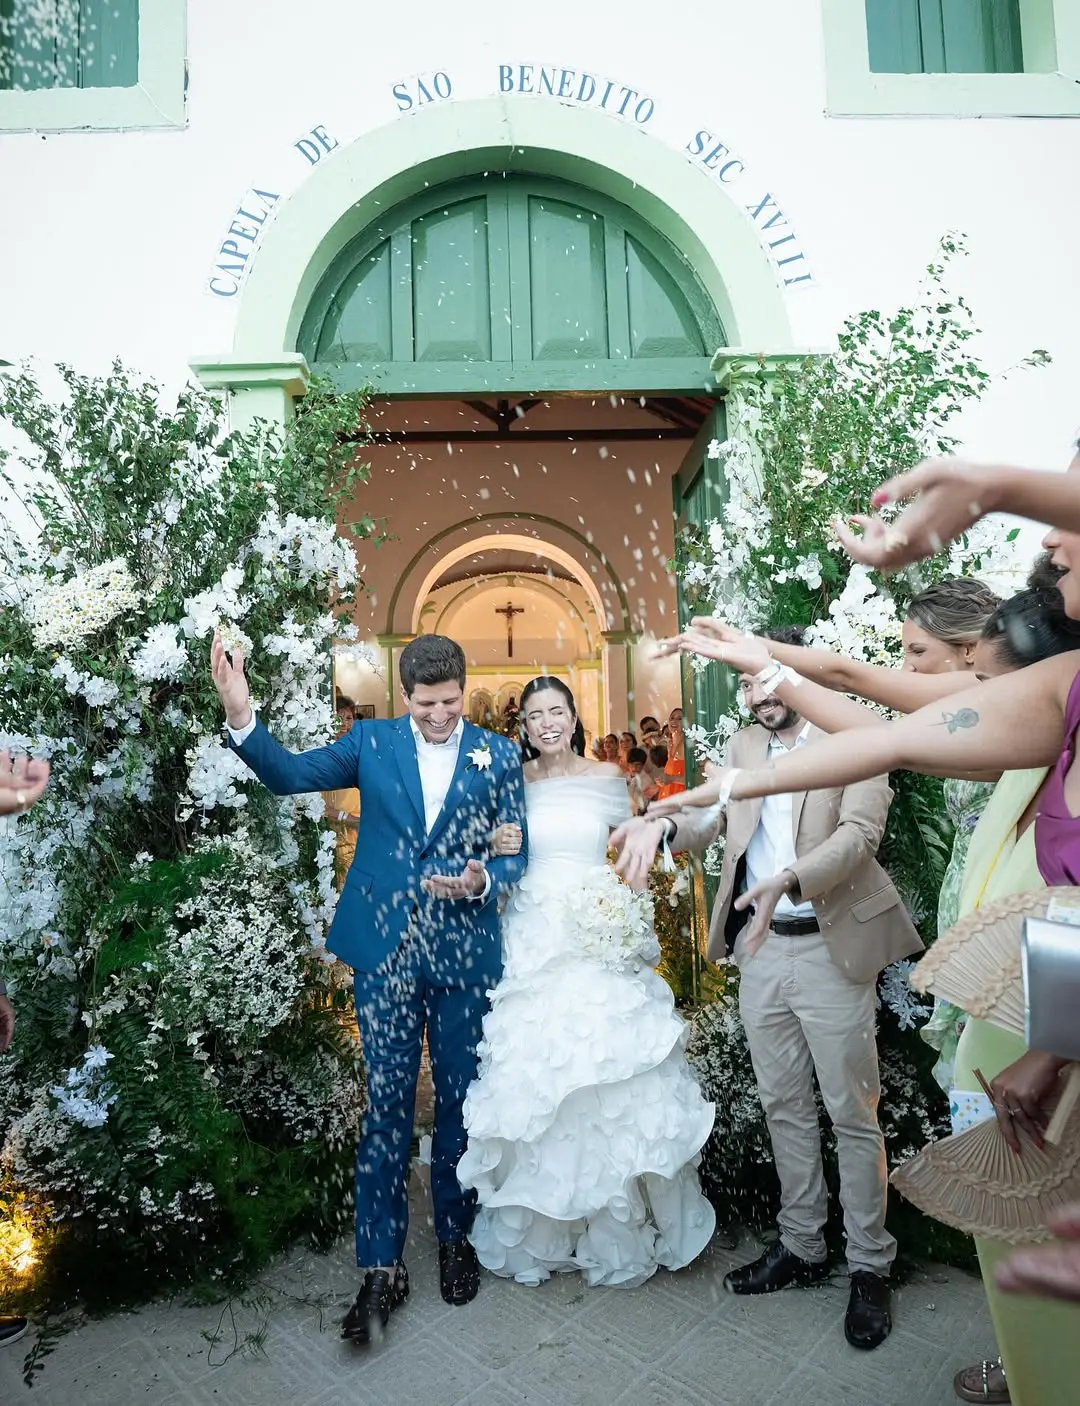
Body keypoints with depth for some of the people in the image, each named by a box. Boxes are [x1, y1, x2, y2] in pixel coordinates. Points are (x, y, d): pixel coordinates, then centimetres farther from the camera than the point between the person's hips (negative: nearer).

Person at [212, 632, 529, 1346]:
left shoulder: (498, 754, 0)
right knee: (387, 1105, 7)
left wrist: (482, 880, -19)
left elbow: (516, 855, 2)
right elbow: (291, 773, -5)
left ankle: (455, 1237, 37)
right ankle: (382, 1266, 23)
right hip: (386, 952, 0)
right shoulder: (373, 741, 1)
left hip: (465, 954, 1)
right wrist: (241, 715, -21)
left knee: (460, 1101, 15)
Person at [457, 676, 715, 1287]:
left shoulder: (608, 776, 4)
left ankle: (620, 1228, 23)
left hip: (602, 938, 0)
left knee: (611, 1073, 3)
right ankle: (539, 1230, 25)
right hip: (533, 938, 0)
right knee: (533, 1076, 5)